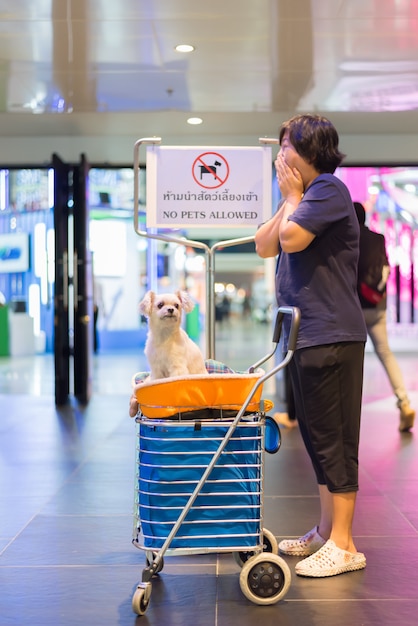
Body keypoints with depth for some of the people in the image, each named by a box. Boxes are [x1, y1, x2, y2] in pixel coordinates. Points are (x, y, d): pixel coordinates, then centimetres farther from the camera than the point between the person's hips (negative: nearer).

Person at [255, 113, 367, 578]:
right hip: (305, 334, 10)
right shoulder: (304, 196, 21)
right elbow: (264, 245, 14)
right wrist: (289, 199, 6)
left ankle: (344, 545, 0)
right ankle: (325, 530, 26)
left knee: (334, 439, -6)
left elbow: (292, 237, -19)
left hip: (330, 335, -10)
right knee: (317, 436, 15)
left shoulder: (329, 189, -8)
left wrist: (293, 196, -2)